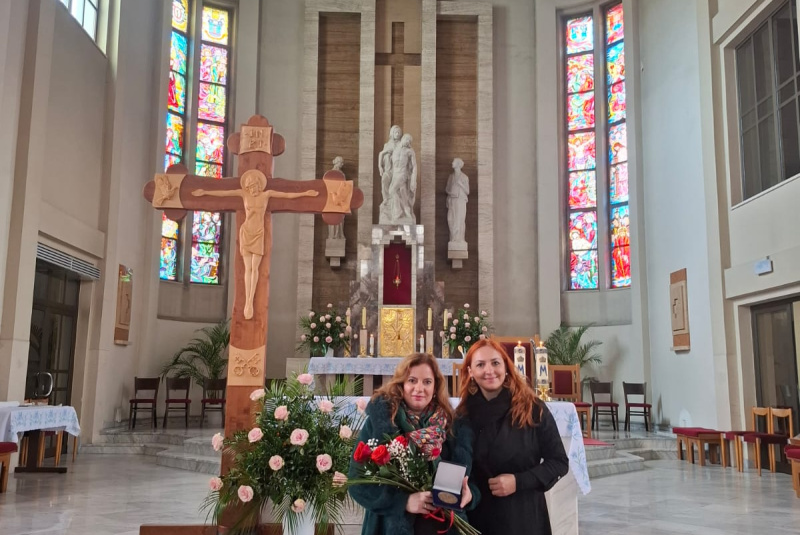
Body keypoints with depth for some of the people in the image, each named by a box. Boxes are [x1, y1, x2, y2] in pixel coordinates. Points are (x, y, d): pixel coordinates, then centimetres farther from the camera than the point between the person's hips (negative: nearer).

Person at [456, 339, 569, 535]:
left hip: (524, 516, -2)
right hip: (476, 517, 2)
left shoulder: (533, 408, -6)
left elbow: (559, 461, -3)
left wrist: (519, 481, -15)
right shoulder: (462, 414, 0)